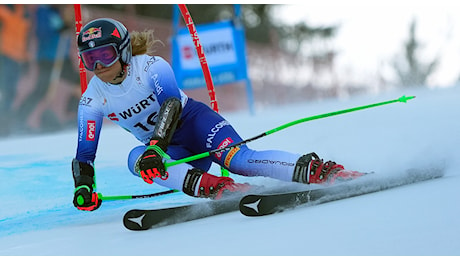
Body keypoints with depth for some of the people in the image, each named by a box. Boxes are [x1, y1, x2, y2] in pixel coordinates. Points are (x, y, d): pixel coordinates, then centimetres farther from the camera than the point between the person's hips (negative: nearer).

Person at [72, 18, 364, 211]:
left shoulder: (151, 66, -16)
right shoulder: (92, 101, -4)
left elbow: (171, 104, -31)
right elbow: (85, 153, -3)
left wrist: (155, 147, -47)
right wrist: (83, 188, -24)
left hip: (193, 119, -4)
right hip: (171, 151, 4)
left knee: (238, 159, -32)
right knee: (135, 158, -30)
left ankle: (317, 170, -41)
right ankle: (210, 186, -46)